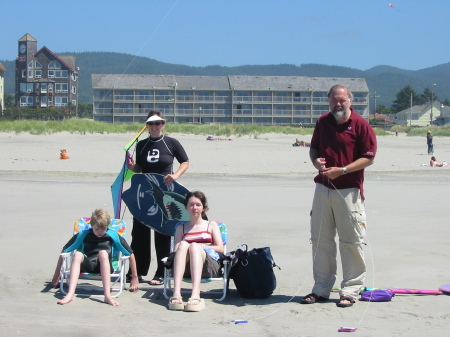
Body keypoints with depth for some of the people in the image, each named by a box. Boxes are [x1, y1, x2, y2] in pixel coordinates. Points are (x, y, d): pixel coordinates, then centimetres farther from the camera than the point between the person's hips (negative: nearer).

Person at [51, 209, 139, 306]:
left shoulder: (113, 236, 3)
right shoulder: (83, 235, 5)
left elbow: (130, 254, 7)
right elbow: (64, 252, 6)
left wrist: (134, 278, 9)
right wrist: (56, 276, 5)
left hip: (104, 267, -1)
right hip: (87, 266, 1)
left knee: (103, 253, -32)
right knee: (77, 254, -29)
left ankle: (107, 295, -43)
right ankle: (70, 294, -45)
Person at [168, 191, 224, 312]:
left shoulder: (211, 225, 23)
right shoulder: (181, 227, 27)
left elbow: (220, 249, 9)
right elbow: (175, 250, 13)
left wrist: (199, 247, -2)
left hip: (209, 266, -1)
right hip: (186, 269, 1)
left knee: (194, 246, -32)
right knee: (183, 244, -30)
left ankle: (196, 295, -55)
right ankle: (176, 293, -51)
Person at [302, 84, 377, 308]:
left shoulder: (360, 125, -5)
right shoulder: (322, 122, 11)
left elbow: (368, 158, -8)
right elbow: (314, 148, 22)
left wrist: (342, 170, -17)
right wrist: (316, 161, -1)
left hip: (349, 191, -5)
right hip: (323, 188, 5)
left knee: (351, 242, 0)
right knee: (320, 239, 9)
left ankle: (350, 291, 9)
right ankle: (321, 289, 19)